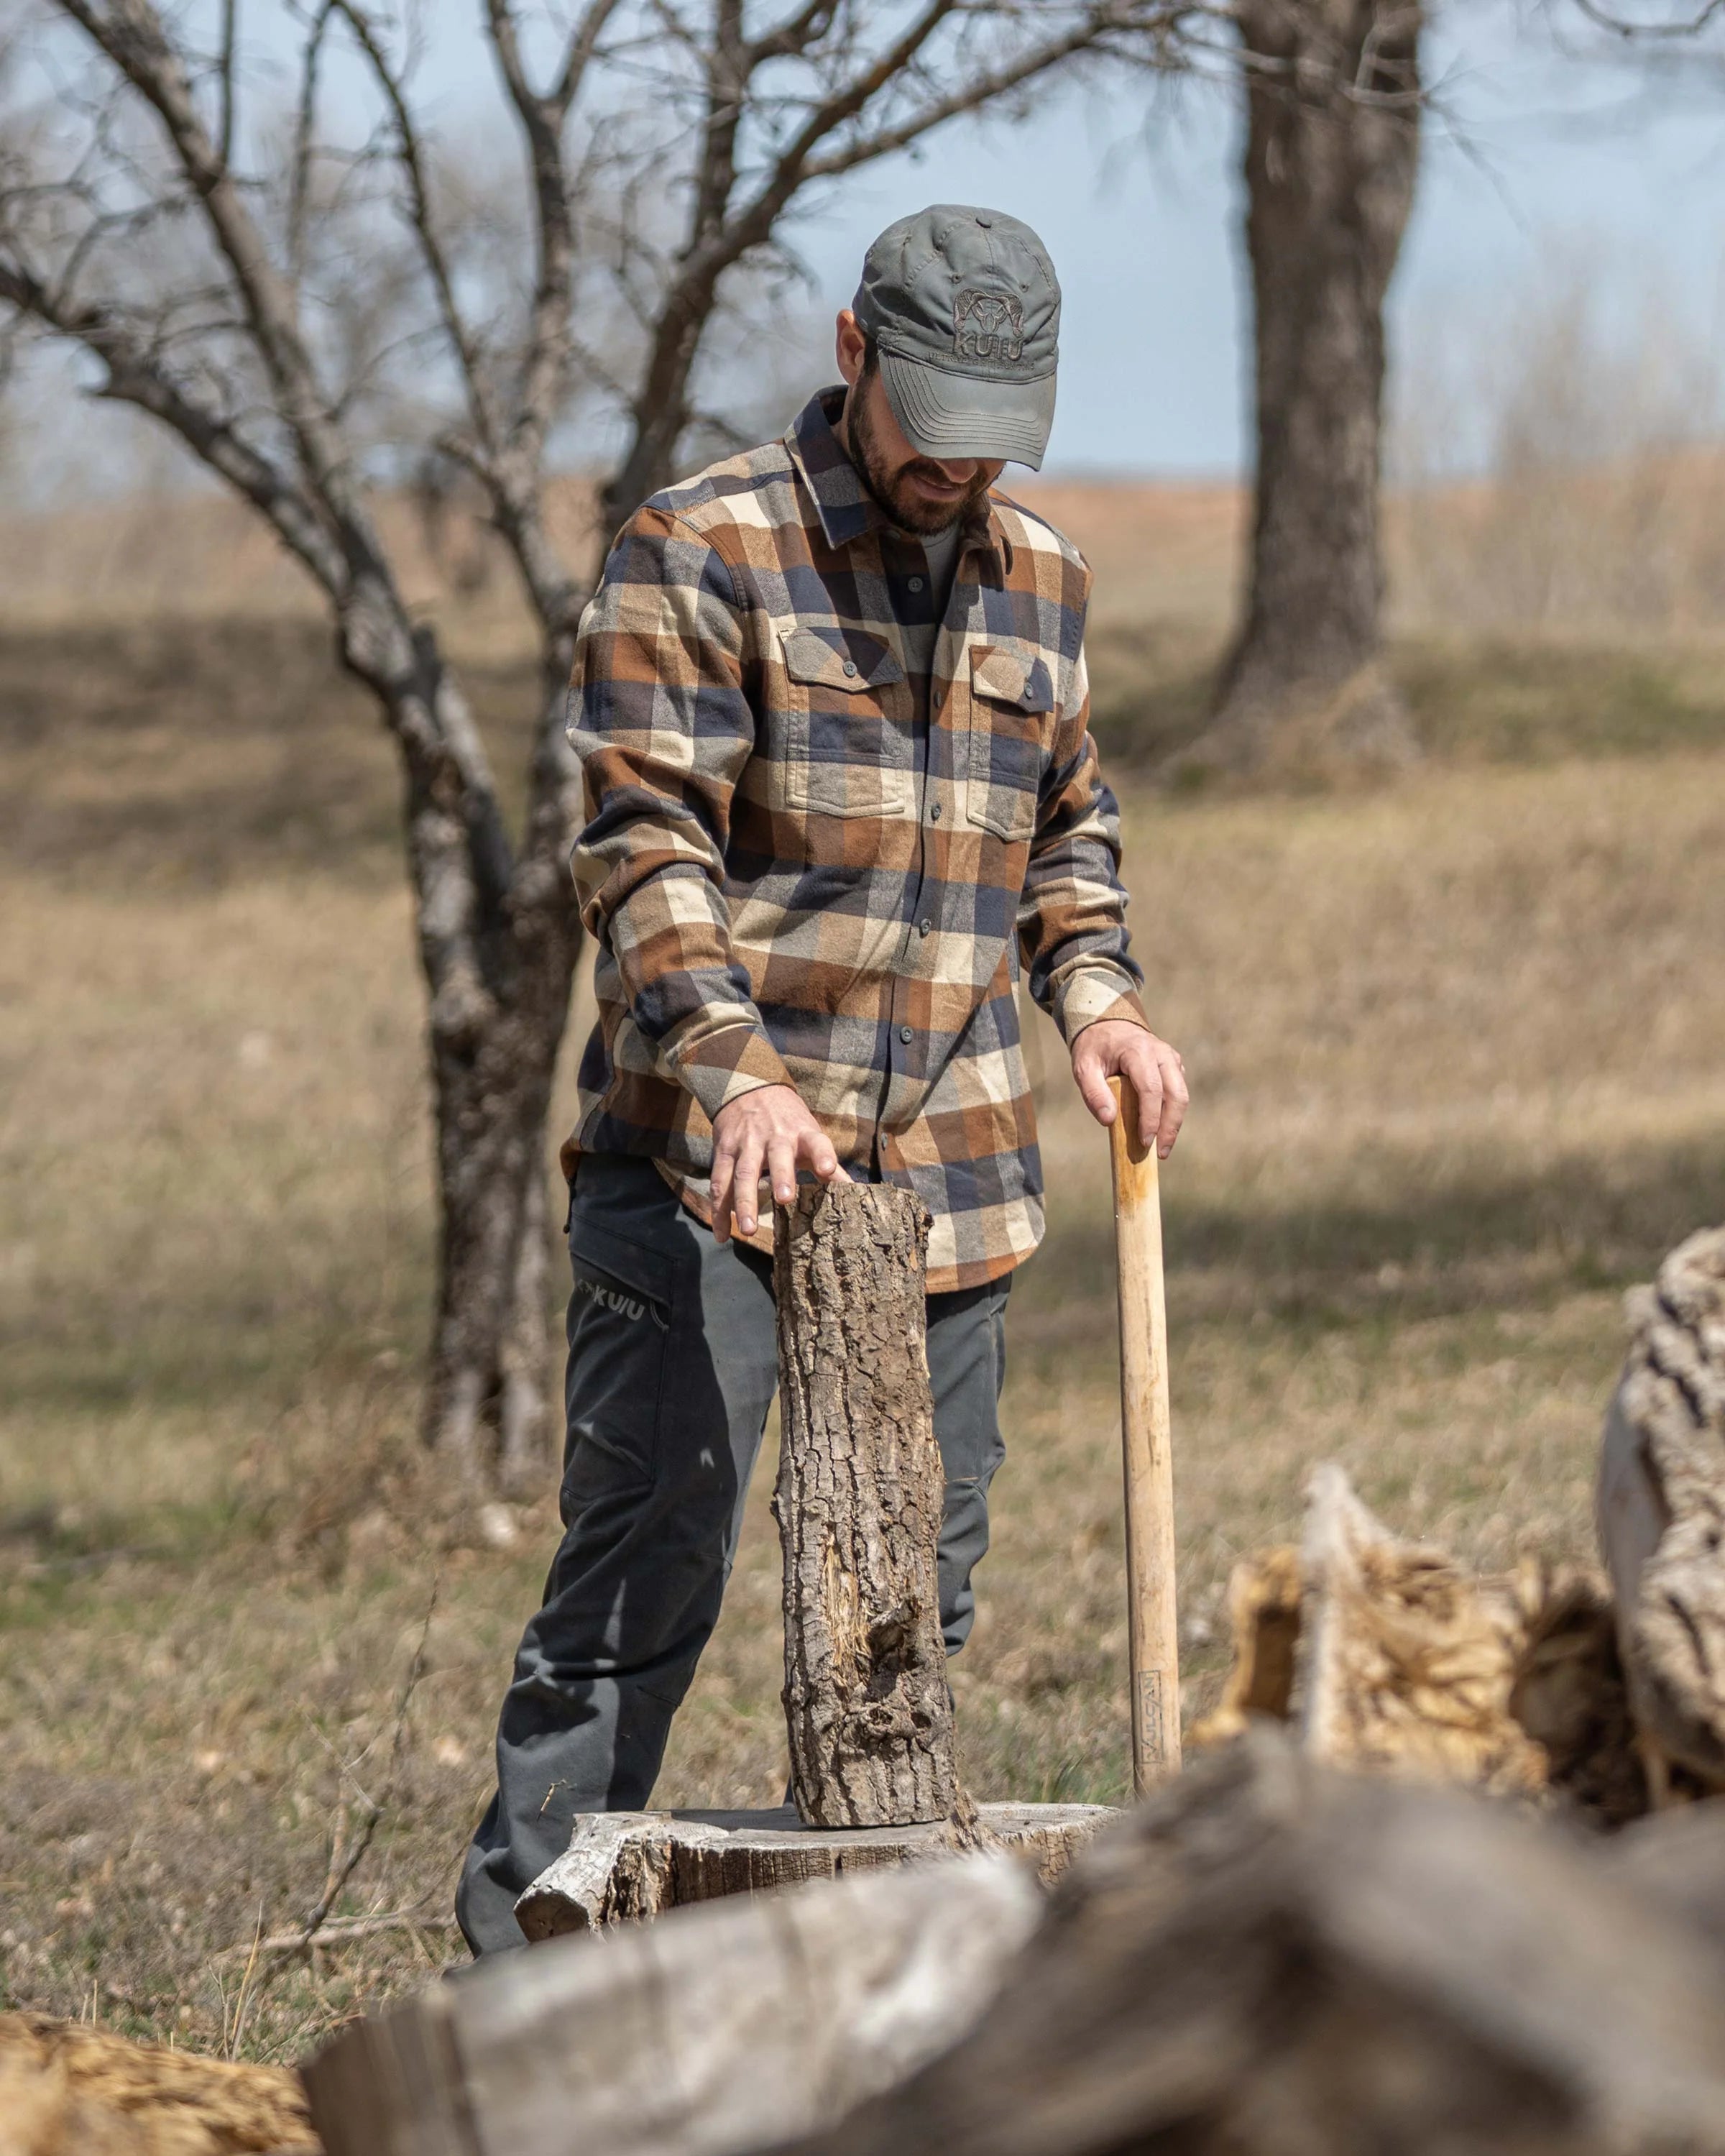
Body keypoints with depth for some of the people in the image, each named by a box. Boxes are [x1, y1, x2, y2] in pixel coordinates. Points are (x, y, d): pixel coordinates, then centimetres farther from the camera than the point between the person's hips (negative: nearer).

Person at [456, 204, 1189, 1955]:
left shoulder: (1039, 578, 14)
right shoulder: (701, 552, -5)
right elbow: (643, 843, -12)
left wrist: (1094, 1000, 6)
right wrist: (737, 1075, -25)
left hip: (946, 1170, 6)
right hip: (702, 1169, -6)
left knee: (923, 1586, 9)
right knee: (646, 1569, -8)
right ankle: (530, 1965, -5)